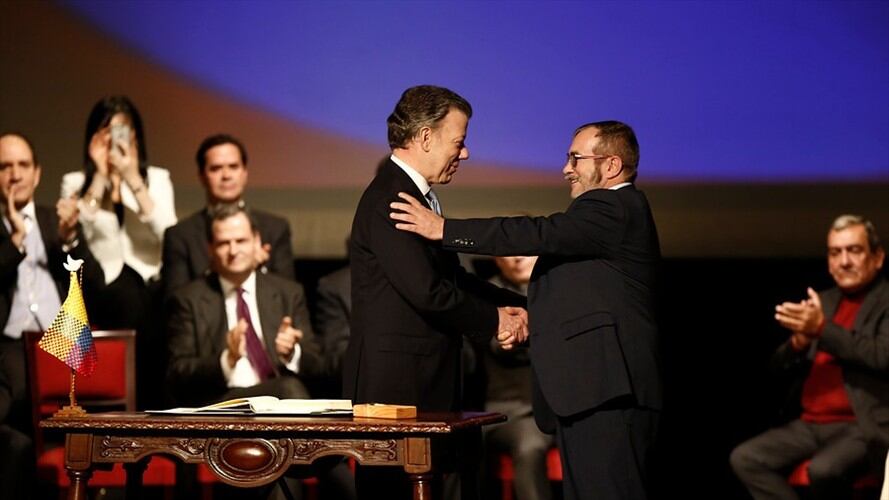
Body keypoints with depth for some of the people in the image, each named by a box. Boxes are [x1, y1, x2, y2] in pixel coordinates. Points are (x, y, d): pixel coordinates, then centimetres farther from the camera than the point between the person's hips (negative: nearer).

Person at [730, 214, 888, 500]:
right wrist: (799, 341, -7)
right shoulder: (822, 301, 18)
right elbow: (782, 365, 15)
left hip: (864, 426, -7)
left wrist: (822, 329, -19)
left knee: (823, 470, -34)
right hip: (811, 424, 7)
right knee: (744, 459, -12)